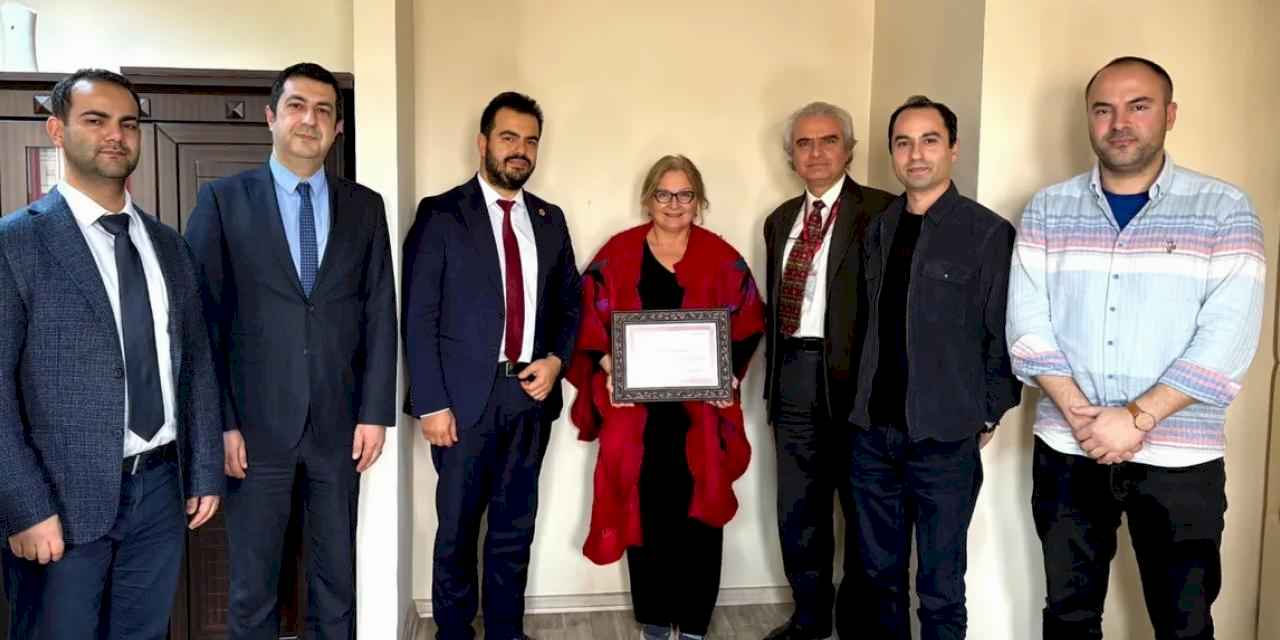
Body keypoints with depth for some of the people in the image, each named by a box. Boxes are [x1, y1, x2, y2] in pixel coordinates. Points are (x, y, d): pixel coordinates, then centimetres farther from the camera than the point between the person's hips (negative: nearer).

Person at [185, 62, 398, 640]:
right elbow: (201, 318, -3)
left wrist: (374, 412, -1)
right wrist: (219, 421, -8)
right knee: (252, 583, 10)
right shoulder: (223, 199, 0)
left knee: (338, 574, 14)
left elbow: (379, 314, 5)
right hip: (256, 424, -2)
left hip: (340, 423, 2)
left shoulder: (365, 206, 7)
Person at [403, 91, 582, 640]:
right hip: (466, 396, -4)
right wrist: (431, 404, -13)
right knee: (457, 529, 9)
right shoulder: (441, 214, -4)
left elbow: (569, 302, 16)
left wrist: (556, 360, -2)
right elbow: (419, 317, -8)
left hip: (531, 393, 4)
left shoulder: (550, 219, 10)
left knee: (515, 527, 14)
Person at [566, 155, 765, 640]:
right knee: (645, 509, 5)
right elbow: (590, 320, 2)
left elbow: (749, 323, 5)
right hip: (636, 406, 0)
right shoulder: (617, 255, 5)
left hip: (701, 407, 0)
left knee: (697, 510, 1)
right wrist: (609, 371, -12)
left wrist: (730, 372, -10)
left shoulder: (721, 258, 5)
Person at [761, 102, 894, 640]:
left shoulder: (879, 212, -7)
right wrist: (774, 376, 13)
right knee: (797, 512, 15)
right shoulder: (780, 220, 14)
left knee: (862, 509, 10)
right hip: (792, 378, 6)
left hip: (851, 376, -6)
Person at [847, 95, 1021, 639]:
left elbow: (1004, 337, -6)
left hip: (945, 437, -5)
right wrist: (868, 400, 6)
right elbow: (874, 322, 11)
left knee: (941, 589, 7)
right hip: (873, 430, 5)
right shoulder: (879, 230, 9)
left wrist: (988, 415, -4)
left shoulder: (988, 232, -8)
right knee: (879, 573, 17)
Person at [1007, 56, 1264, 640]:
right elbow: (1028, 323, -3)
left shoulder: (1224, 210, -3)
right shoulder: (1047, 210, 4)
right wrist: (1079, 414, -14)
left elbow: (1227, 337, -11)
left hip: (1180, 460, -1)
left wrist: (1136, 418, -17)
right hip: (1066, 453, 2)